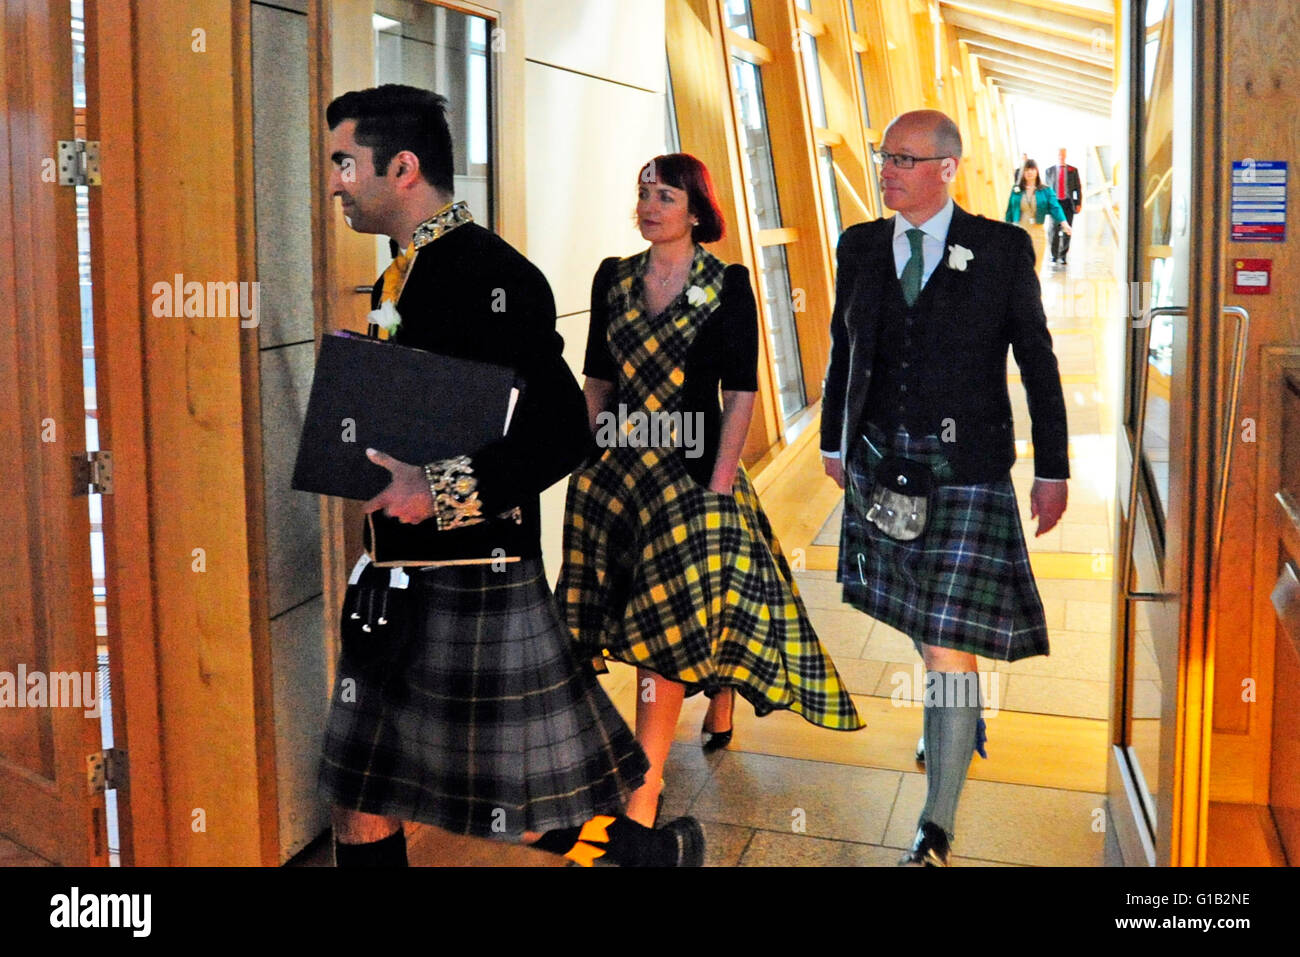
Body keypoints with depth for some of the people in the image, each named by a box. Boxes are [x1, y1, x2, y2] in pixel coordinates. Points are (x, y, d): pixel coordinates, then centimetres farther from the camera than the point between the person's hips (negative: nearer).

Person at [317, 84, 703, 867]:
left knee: (530, 815, 4)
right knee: (359, 800, 15)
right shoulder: (397, 281, 13)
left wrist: (444, 490, -27)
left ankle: (659, 853, 28)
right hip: (398, 578, 9)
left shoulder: (496, 277, -16)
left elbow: (562, 435, -21)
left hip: (477, 583, -9)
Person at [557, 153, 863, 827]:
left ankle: (644, 793, -1)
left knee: (668, 618, -6)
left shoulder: (728, 285, -5)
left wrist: (719, 482, -13)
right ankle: (720, 701, 39)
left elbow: (741, 393, -7)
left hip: (693, 469, -4)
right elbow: (597, 377, 13)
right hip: (616, 469, 4)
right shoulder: (613, 279, 8)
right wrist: (590, 458, 7)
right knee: (672, 617, 11)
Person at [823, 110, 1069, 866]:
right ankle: (958, 721, 48)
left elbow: (1037, 360, 0)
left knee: (949, 641, -8)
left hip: (966, 472, -4)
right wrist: (834, 442, 19)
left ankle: (939, 827, 3)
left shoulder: (1002, 249, -4)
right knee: (919, 619, 19)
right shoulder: (860, 246, 5)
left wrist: (1054, 470, 1)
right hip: (881, 465, 4)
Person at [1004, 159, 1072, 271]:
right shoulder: (1016, 190, 4)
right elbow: (1010, 211, 9)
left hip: (1037, 233, 0)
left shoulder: (1045, 190, 0)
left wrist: (1063, 223, -24)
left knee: (1035, 267, 3)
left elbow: (1054, 207, -8)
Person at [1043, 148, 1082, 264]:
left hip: (1068, 203, 1)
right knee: (1054, 230, -6)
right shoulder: (1049, 171, 7)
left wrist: (1079, 203, -1)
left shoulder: (1073, 170, 7)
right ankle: (1054, 255, 6)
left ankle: (1063, 256, 10)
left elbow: (1078, 188, 7)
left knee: (1067, 230, 1)